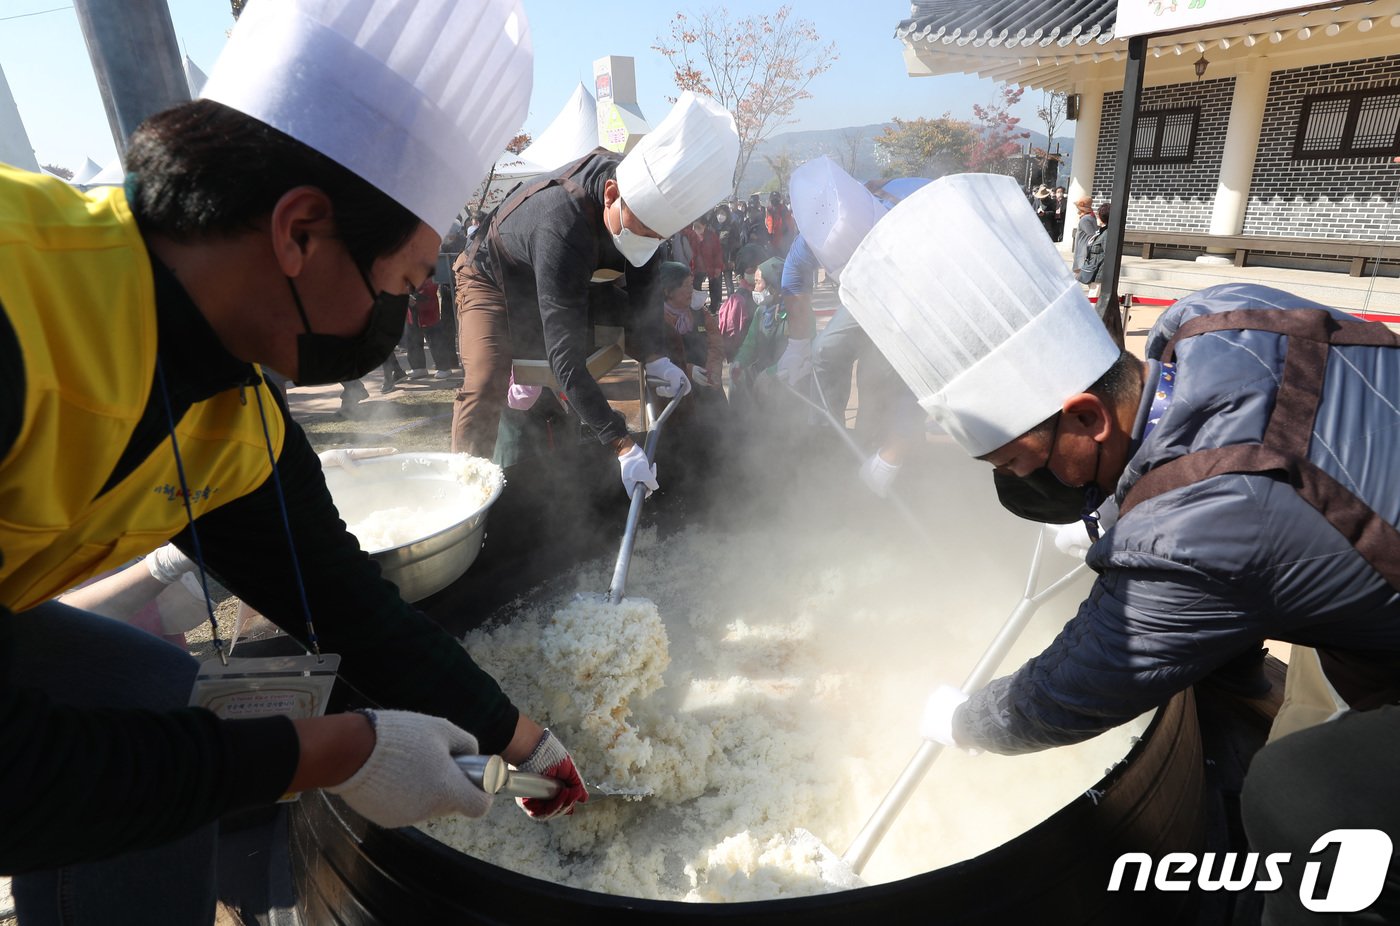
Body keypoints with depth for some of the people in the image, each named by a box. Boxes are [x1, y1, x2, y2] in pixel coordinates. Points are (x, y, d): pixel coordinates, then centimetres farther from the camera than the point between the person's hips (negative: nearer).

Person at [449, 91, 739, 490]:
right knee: (485, 385, -28)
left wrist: (652, 354, -21)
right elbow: (565, 357, -47)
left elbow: (642, 279, -9)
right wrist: (621, 444, -50)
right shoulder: (562, 228, -46)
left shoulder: (643, 194, -25)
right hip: (493, 280, -6)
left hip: (572, 280, 7)